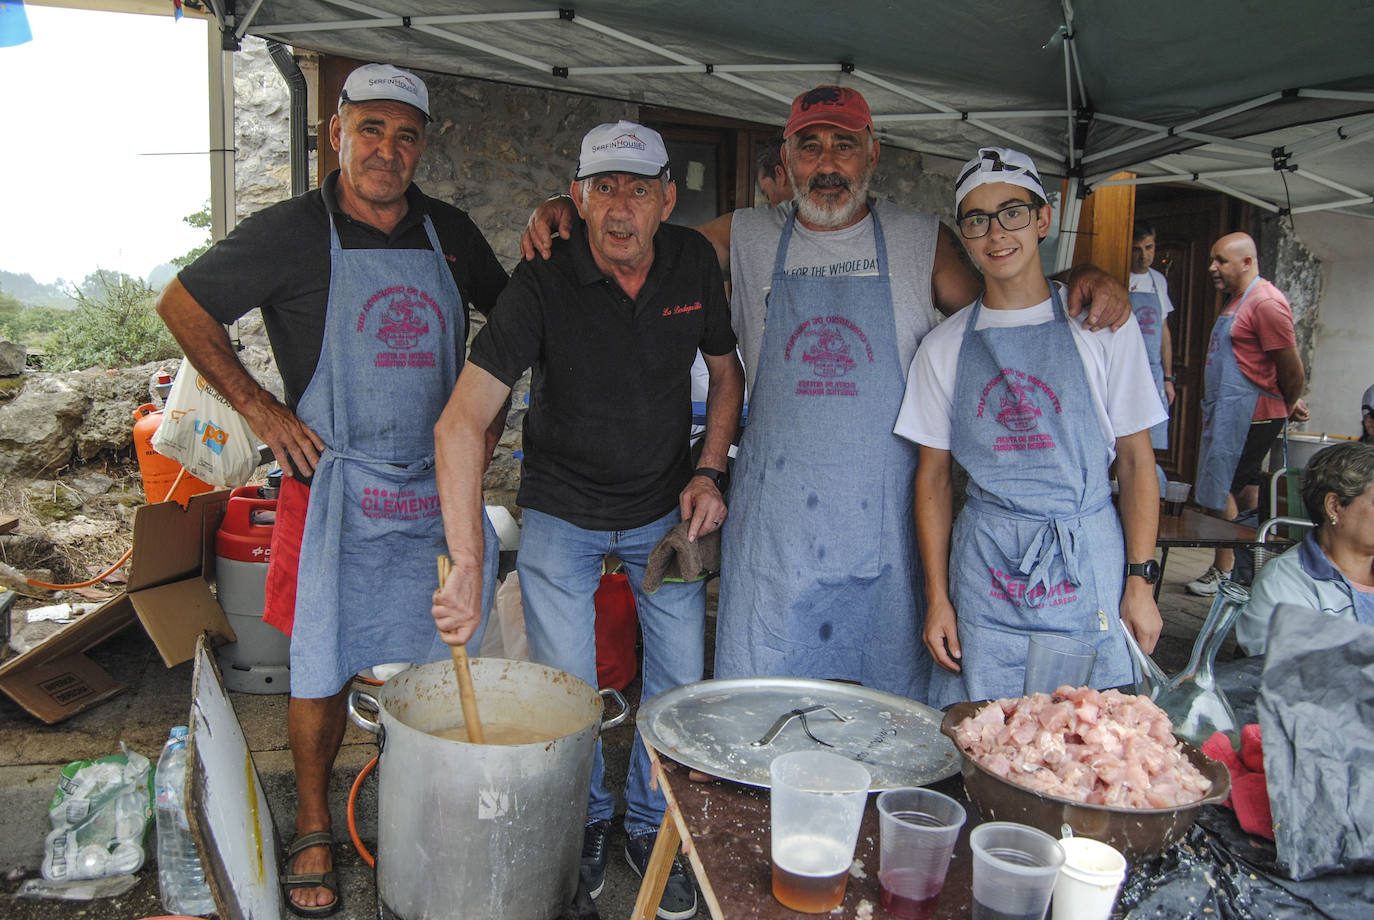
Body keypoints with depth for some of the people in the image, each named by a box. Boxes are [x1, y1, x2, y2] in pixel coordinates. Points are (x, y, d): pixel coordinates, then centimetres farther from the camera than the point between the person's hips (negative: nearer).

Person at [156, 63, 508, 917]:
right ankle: (313, 830, 26)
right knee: (324, 666, 5)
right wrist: (260, 408, -5)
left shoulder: (450, 231, 6)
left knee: (433, 662, 12)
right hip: (337, 487, -3)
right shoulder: (293, 231, -5)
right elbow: (182, 305, 2)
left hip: (438, 487, 4)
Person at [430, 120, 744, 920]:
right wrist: (468, 564, -40)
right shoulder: (545, 284, -23)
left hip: (666, 510, 3)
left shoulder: (694, 263, -9)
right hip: (561, 514, -3)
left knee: (680, 683, 8)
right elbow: (460, 423, -31)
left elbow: (727, 372, 8)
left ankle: (653, 829, 32)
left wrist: (710, 471, -6)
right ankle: (585, 824, 33)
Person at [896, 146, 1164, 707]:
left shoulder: (1103, 325, 0)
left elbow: (1136, 459, 2)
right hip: (985, 566, 1)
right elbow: (933, 477, 6)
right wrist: (937, 597, 2)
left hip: (1088, 563, -1)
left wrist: (1141, 581, -3)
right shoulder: (944, 346, 4)